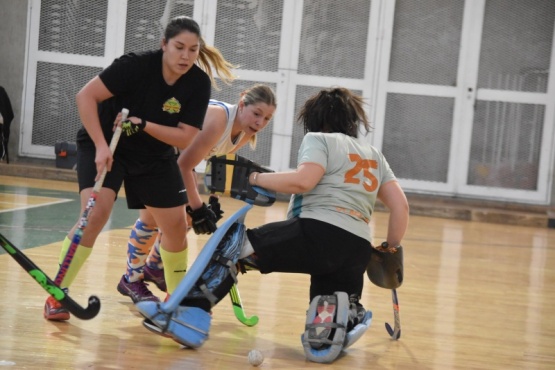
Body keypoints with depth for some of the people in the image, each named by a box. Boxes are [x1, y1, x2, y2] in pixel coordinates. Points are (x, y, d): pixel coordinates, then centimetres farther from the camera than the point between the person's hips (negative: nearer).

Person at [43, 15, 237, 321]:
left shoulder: (199, 83, -16)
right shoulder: (137, 66, -27)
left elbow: (185, 138, -17)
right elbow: (85, 96, -27)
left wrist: (143, 125, -30)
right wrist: (101, 147, -34)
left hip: (155, 155, 5)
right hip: (104, 145, -4)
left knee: (176, 227, 4)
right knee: (95, 214, -23)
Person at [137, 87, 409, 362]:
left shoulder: (318, 139, 10)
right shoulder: (374, 156, 28)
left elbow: (303, 180, -10)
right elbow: (400, 206, 21)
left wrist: (255, 178, -1)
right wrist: (392, 250, 28)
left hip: (319, 233, -6)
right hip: (358, 251, 6)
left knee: (234, 244, 2)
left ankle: (188, 317, -10)